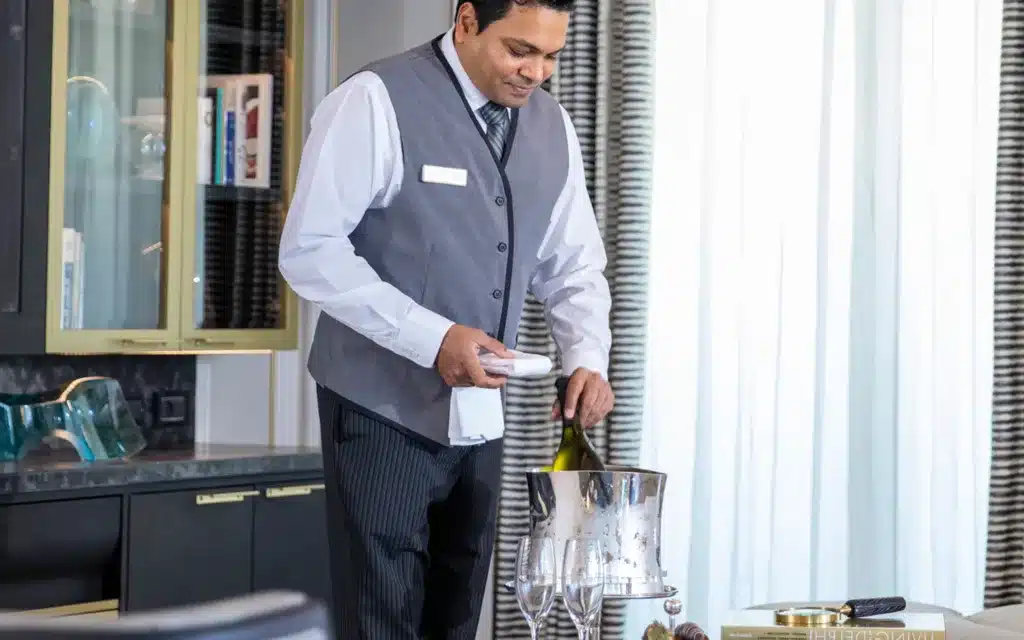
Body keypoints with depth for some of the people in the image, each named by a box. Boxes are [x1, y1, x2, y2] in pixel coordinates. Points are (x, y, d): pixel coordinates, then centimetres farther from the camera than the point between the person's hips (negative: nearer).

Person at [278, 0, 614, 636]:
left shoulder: (551, 125, 6)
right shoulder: (377, 101, -15)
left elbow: (574, 266, 12)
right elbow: (310, 250, -17)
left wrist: (587, 359, -8)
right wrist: (431, 337, -25)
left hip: (480, 415, 6)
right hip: (385, 410, -6)